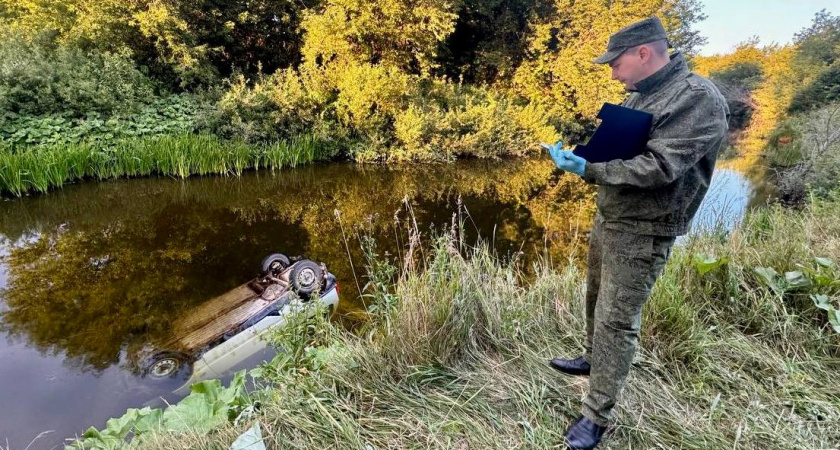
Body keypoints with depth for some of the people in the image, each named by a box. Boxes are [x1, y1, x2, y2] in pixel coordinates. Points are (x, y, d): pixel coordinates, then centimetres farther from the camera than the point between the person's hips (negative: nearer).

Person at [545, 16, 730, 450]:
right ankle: (592, 358, 45)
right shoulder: (638, 95, 10)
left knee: (617, 321, -4)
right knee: (597, 298, 22)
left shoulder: (699, 99, -18)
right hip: (607, 219, 9)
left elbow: (659, 168, -27)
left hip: (642, 233, -9)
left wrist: (588, 169, -30)